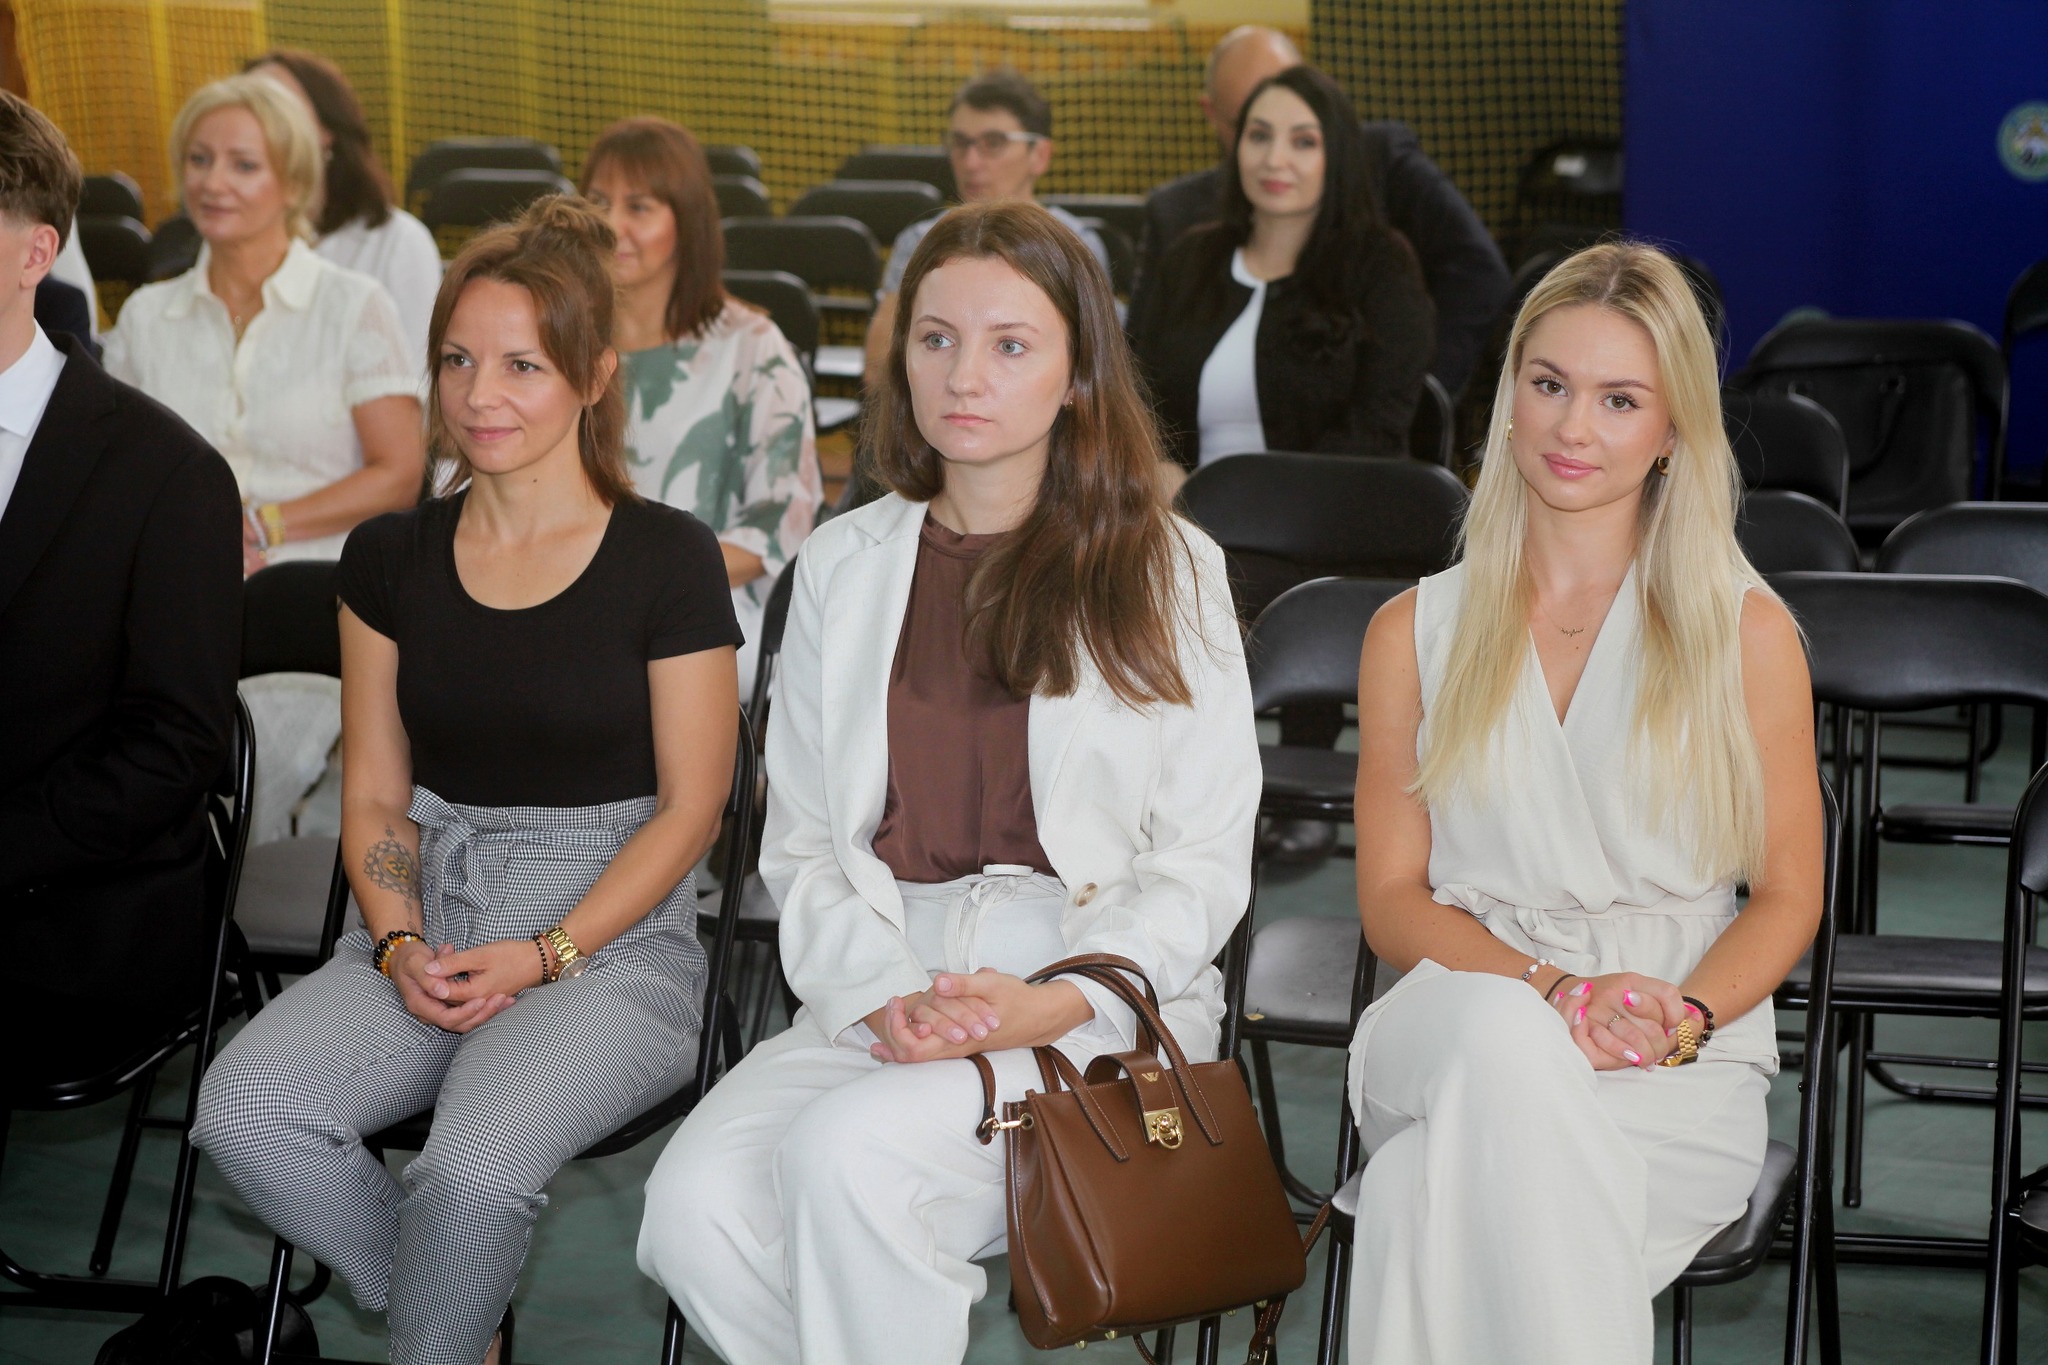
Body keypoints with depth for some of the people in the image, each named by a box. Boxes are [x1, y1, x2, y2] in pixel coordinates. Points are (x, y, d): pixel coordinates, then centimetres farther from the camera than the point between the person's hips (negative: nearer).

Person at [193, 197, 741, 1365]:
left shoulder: (668, 559, -3)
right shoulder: (392, 559, 11)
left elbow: (688, 807, -2)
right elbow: (375, 797, 12)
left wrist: (541, 957, -12)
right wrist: (402, 941, -7)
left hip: (612, 937, -4)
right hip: (426, 925, 4)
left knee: (480, 1167, -33)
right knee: (243, 1112, -24)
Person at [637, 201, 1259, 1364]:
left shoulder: (1167, 569, 6)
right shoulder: (844, 566, 15)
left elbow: (1202, 863, 3)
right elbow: (803, 844, 12)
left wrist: (1060, 1001, -14)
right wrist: (876, 993, -8)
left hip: (1099, 997, -3)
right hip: (879, 987, 3)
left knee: (846, 1154, -32)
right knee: (696, 1202, -26)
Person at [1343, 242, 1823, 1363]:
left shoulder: (1746, 631, 10)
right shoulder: (1416, 632, 14)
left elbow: (1787, 896, 10)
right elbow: (1392, 900, 9)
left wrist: (1682, 1017, -12)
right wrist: (1555, 990, -12)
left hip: (1683, 1074, -1)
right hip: (1459, 1029, 2)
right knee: (1503, 1038, -38)